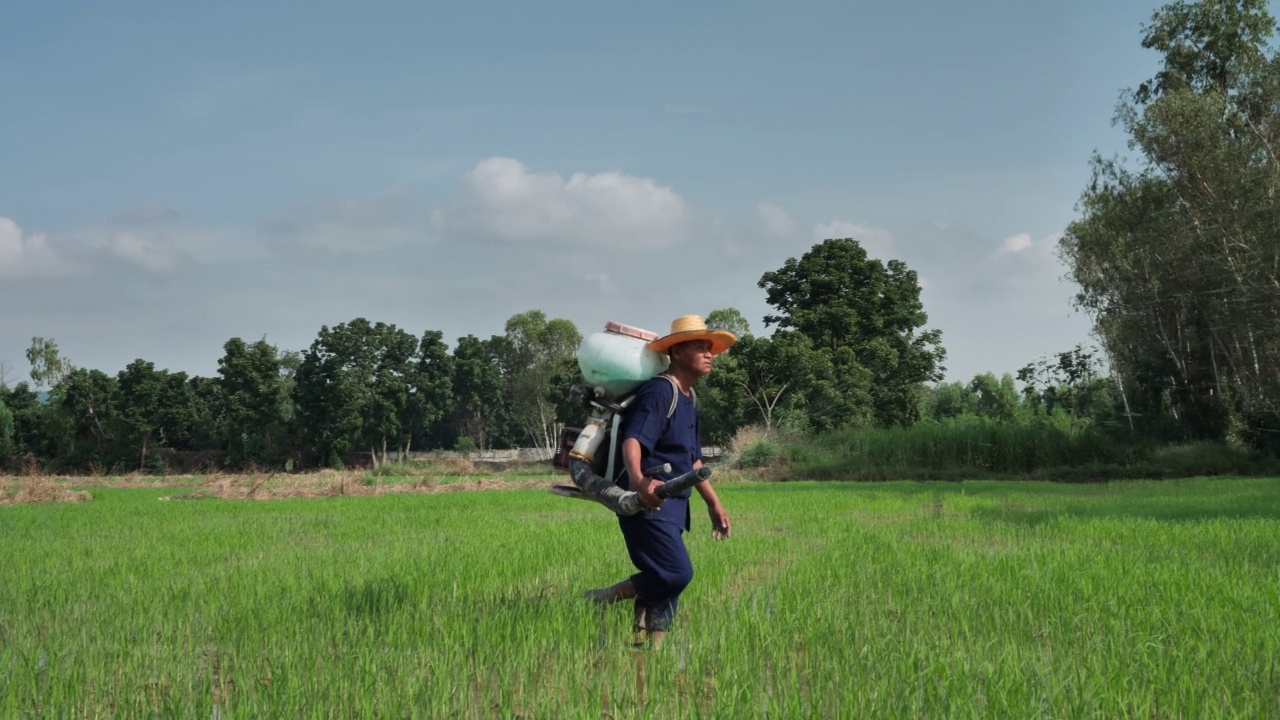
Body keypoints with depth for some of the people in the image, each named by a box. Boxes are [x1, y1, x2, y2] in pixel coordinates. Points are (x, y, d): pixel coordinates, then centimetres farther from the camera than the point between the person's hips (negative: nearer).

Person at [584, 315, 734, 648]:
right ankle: (602, 600, -4)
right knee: (676, 573, -19)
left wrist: (714, 503, 27)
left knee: (664, 583, 9)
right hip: (647, 501, -10)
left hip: (672, 505, 10)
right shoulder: (659, 392, -13)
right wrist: (638, 480, -47)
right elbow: (632, 441, -28)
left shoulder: (690, 399, 18)